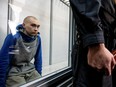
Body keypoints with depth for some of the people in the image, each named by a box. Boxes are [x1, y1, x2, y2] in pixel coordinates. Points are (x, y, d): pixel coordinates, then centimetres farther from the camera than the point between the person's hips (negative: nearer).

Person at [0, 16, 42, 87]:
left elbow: (38, 59, 6)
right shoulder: (13, 37, -18)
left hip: (30, 71, 5)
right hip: (14, 72, -4)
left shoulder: (37, 39, -5)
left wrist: (39, 76, 7)